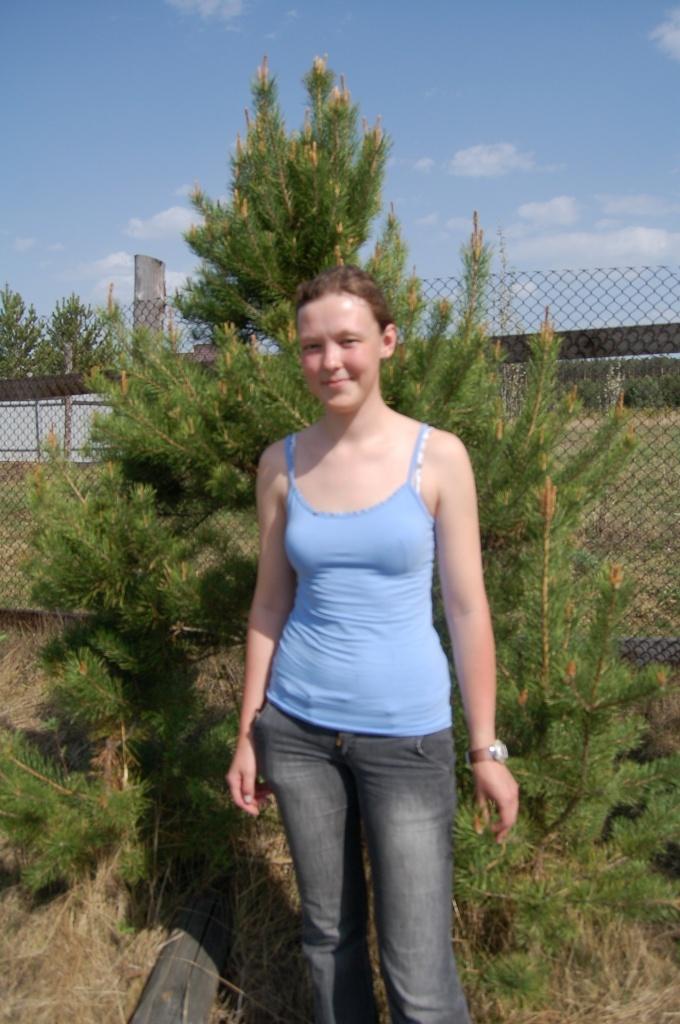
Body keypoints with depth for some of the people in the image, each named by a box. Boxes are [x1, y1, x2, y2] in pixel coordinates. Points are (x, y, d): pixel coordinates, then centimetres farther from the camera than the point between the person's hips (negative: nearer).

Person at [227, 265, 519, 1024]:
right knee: (328, 929, 18)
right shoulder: (281, 463, -1)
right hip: (297, 728, 3)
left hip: (404, 733, -2)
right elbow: (270, 603, 6)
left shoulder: (439, 456, -8)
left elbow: (467, 607, -5)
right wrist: (248, 733, 7)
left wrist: (486, 748, -3)